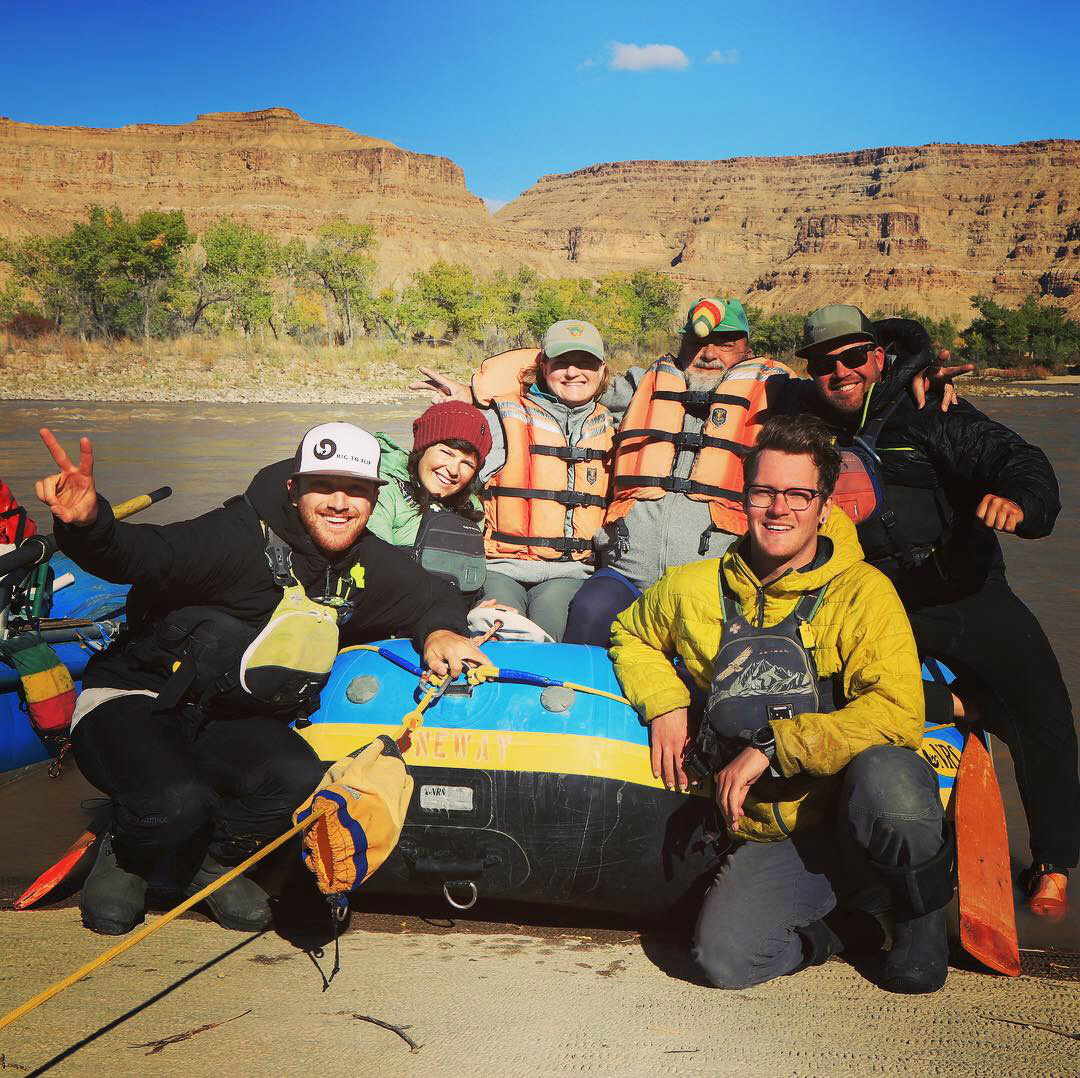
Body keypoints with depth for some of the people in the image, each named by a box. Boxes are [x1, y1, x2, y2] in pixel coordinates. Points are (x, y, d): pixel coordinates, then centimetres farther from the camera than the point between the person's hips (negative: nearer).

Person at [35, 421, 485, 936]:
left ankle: (210, 859, 7)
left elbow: (434, 595, 16)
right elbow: (143, 554, -36)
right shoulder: (241, 537, -22)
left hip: (230, 722, 5)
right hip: (135, 701, -5)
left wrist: (438, 632, -9)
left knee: (300, 779, -25)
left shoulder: (369, 565, 1)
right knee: (177, 803, -33)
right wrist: (88, 523, -59)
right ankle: (125, 855, 7)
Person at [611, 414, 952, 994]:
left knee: (883, 775, -38)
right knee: (725, 959, -22)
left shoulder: (861, 590, -6)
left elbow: (897, 711, -18)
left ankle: (923, 910, -3)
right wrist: (664, 705, 4)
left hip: (858, 813, -2)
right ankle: (855, 920, 10)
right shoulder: (697, 588, 5)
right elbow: (629, 634, 24)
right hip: (772, 836, 3)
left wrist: (772, 745, -20)